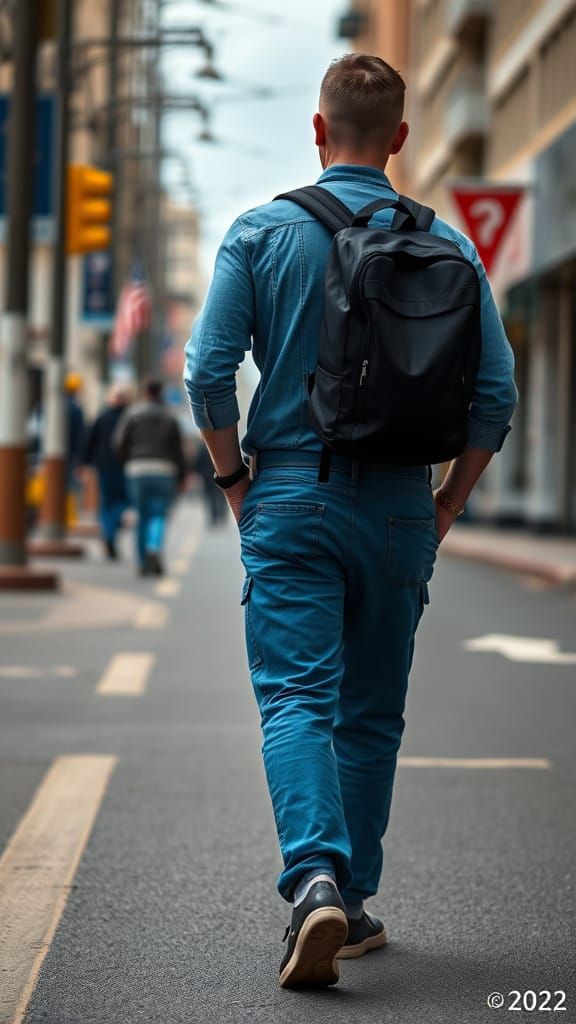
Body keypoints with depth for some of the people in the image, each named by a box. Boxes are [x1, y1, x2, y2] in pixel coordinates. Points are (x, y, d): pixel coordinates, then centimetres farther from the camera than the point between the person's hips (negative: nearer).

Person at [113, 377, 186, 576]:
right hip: (164, 470, 0)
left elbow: (119, 441, -4)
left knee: (142, 517, 8)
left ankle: (143, 563, 8)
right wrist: (181, 477, 13)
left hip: (137, 470, 0)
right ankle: (154, 549, -27)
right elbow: (178, 450, 6)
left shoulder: (132, 413, 3)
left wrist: (126, 460, 14)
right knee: (159, 515, 1)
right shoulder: (170, 418, 7)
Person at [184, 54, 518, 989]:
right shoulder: (446, 245, 2)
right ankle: (354, 905, 18)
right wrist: (449, 501, 10)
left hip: (291, 495, -2)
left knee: (297, 700, -5)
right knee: (371, 715, 12)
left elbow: (208, 371, -7)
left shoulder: (262, 232, -2)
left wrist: (235, 480, 7)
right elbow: (496, 394, -1)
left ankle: (317, 882, -26)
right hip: (397, 509, 2)